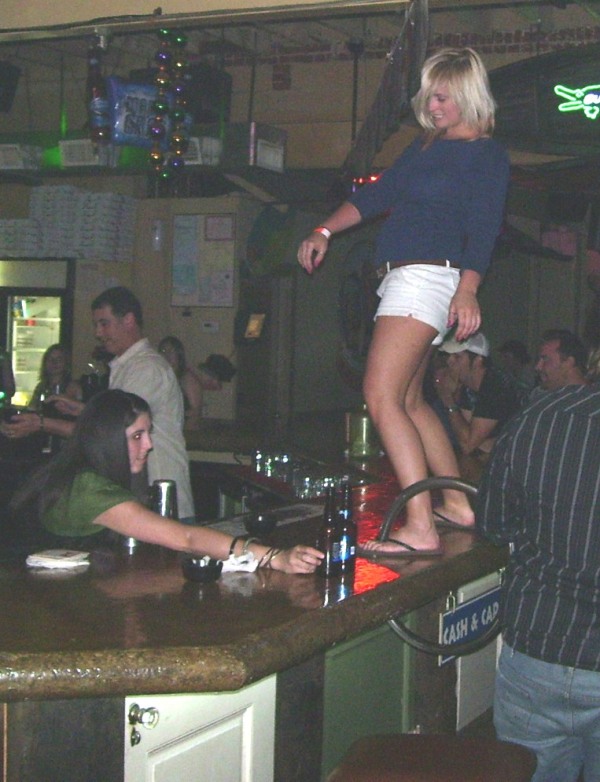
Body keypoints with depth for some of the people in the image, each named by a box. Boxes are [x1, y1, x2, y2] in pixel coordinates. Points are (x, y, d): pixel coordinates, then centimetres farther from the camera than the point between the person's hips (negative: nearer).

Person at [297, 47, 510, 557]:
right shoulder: (427, 145, 21)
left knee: (382, 397, -19)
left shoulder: (486, 154, -4)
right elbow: (380, 194, 24)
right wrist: (324, 231, 15)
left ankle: (421, 530, -23)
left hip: (428, 278, -10)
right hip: (402, 280, 10)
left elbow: (483, 229, -14)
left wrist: (467, 290, -28)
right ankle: (459, 504, 24)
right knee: (409, 401, 14)